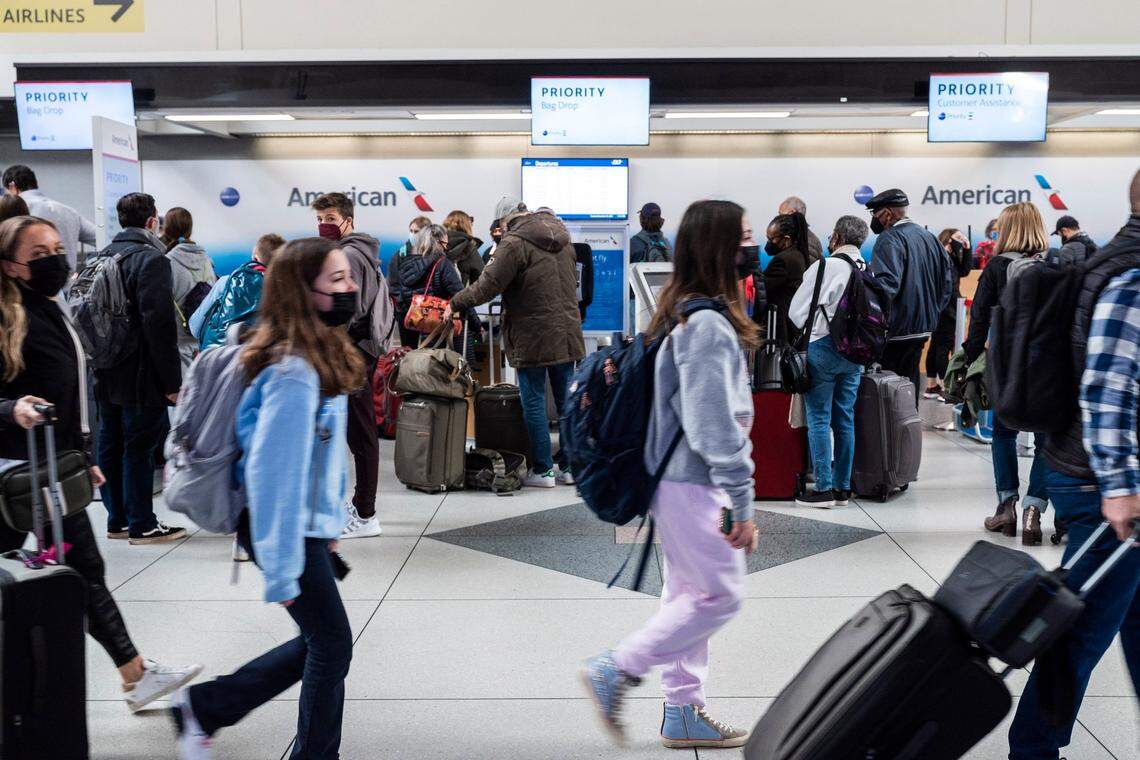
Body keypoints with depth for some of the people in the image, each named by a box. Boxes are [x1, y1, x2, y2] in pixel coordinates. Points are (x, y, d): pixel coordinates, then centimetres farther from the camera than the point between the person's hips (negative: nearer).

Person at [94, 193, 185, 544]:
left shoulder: (102, 257, 10)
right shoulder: (151, 259, -14)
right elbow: (159, 324, -21)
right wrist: (172, 381, -17)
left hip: (107, 375, 8)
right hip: (141, 377, -8)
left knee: (111, 446, 13)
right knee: (139, 449, 0)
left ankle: (117, 520, 24)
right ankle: (142, 525, 8)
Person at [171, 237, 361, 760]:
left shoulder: (322, 355, 5)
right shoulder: (294, 373, -25)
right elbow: (272, 471, -26)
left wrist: (330, 522, 19)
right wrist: (282, 572, -22)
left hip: (307, 524, 10)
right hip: (284, 528, -10)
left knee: (319, 643, 18)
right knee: (332, 645, 4)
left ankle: (203, 707, 30)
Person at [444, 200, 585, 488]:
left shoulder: (515, 242, -11)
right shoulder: (562, 238, 13)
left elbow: (488, 286, -14)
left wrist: (456, 303, -2)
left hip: (533, 338, -7)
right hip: (567, 333, 7)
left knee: (534, 402, 2)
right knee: (567, 401, 11)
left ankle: (543, 470, 6)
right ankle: (569, 466, 18)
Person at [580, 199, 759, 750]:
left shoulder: (679, 314, 11)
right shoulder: (709, 325, -20)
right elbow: (715, 425, -22)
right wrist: (742, 503, -18)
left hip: (677, 480, 10)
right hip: (695, 485, -10)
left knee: (687, 594, 15)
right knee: (720, 595, 0)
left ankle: (684, 713, 25)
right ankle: (615, 669, 6)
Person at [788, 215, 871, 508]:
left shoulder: (824, 266, -11)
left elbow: (797, 311, -7)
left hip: (822, 348, -6)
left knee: (818, 419, 0)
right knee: (845, 419, 11)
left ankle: (823, 488, 0)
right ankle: (843, 487, 17)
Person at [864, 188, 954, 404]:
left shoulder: (890, 239, -13)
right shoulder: (928, 237, 13)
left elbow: (887, 284, -26)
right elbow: (947, 279, 17)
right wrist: (932, 310, 20)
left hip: (896, 330, -8)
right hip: (923, 327, 9)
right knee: (909, 384, 16)